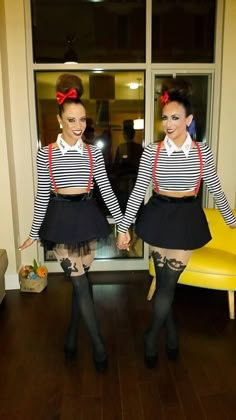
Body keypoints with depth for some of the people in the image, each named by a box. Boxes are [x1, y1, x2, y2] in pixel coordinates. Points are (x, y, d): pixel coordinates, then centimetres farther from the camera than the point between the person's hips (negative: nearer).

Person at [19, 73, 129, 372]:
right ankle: (98, 344, 15)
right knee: (80, 282, 0)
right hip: (60, 219, -2)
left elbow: (106, 190, 2)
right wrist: (34, 233, 3)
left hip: (86, 216, 2)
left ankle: (72, 334, 33)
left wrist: (122, 223, 0)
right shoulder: (46, 153, -3)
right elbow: (42, 195, 1)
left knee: (79, 280, 10)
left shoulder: (94, 152, 1)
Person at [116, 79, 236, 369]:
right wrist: (123, 227, -4)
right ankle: (170, 334, 33)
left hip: (187, 219, 0)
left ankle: (151, 337, 29)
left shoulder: (202, 151, -3)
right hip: (160, 217, 0)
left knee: (167, 282, 4)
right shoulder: (151, 151, -5)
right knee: (167, 282, 8)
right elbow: (138, 191, -3)